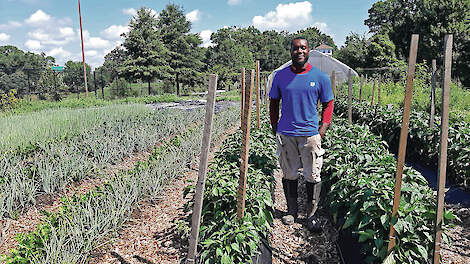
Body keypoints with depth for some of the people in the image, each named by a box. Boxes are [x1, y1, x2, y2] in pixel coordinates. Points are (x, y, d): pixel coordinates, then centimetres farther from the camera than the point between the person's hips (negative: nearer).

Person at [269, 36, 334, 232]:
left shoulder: (321, 77, 1)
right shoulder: (280, 76, 4)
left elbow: (328, 105, 8)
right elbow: (273, 103, 13)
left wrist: (322, 130, -2)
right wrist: (275, 128, 7)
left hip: (310, 134, -1)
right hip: (285, 134, 1)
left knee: (313, 177, 4)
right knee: (289, 175, 10)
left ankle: (312, 215, 21)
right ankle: (291, 211, 27)